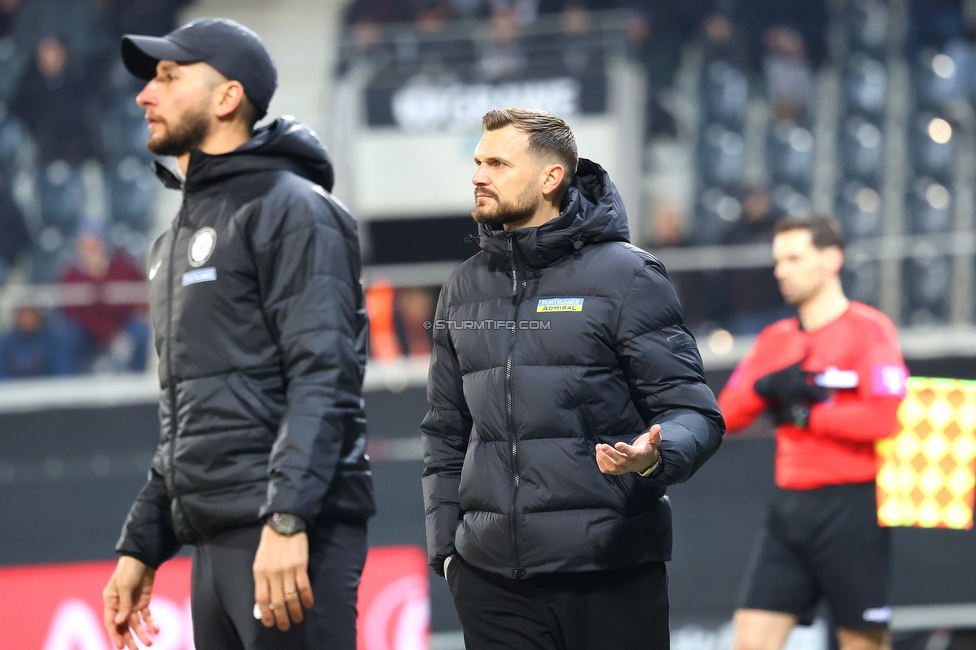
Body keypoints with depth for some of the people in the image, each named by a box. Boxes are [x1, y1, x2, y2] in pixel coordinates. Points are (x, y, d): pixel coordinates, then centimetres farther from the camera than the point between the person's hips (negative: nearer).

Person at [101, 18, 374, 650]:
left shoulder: (289, 208, -5)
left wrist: (286, 520, -26)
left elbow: (323, 378, -16)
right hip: (215, 544, 9)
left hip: (292, 540, -9)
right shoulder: (179, 239, 24)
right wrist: (140, 548, 22)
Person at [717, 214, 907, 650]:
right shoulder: (775, 340, 16)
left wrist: (806, 415, -8)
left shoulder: (870, 329, -5)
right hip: (789, 507, 6)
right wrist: (764, 387, -8)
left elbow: (882, 418, -17)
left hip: (850, 510, -6)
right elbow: (728, 414, 11)